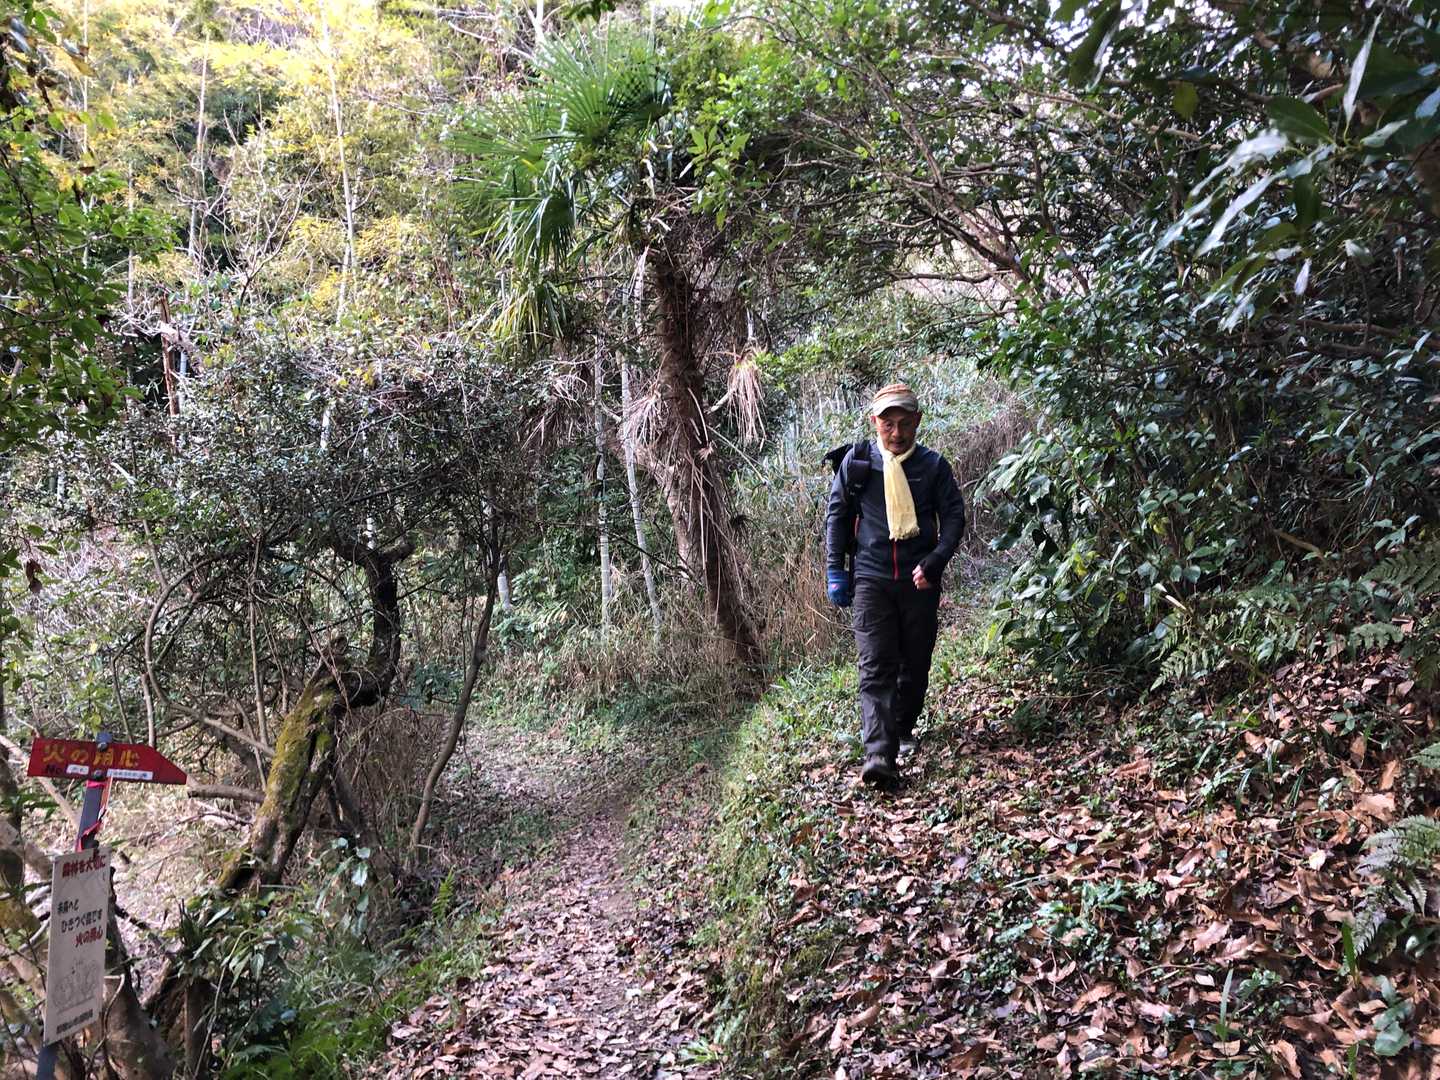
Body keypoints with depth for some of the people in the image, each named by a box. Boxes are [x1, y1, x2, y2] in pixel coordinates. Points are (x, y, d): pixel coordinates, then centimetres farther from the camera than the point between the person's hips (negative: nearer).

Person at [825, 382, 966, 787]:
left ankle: (902, 730, 34)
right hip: (871, 579, -1)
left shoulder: (933, 465, 1)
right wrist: (835, 572, 2)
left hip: (919, 581, 2)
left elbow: (954, 516, 1)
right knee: (875, 666, -11)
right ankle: (879, 754, -17)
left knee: (916, 663, 12)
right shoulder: (856, 461, 1)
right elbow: (837, 515, 6)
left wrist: (933, 563, -14)